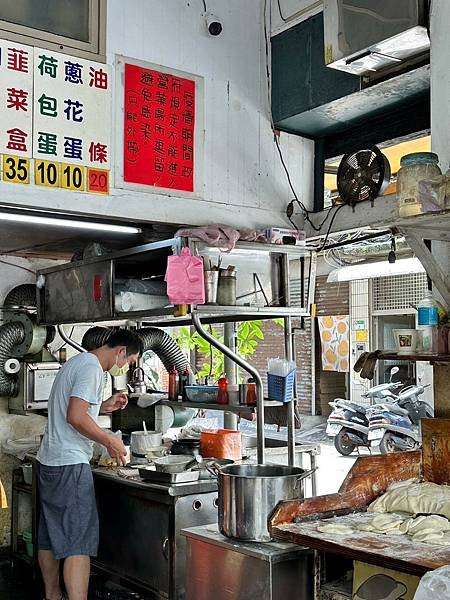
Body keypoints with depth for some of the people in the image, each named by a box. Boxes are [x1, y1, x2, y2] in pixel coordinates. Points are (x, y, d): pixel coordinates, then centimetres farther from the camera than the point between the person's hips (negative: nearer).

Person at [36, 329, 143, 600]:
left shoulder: (77, 362, 17)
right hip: (70, 465, -10)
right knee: (79, 542, -11)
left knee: (50, 536, 17)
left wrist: (103, 406, 14)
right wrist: (110, 441, -14)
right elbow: (75, 417, -24)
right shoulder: (92, 368, -14)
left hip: (49, 461, 10)